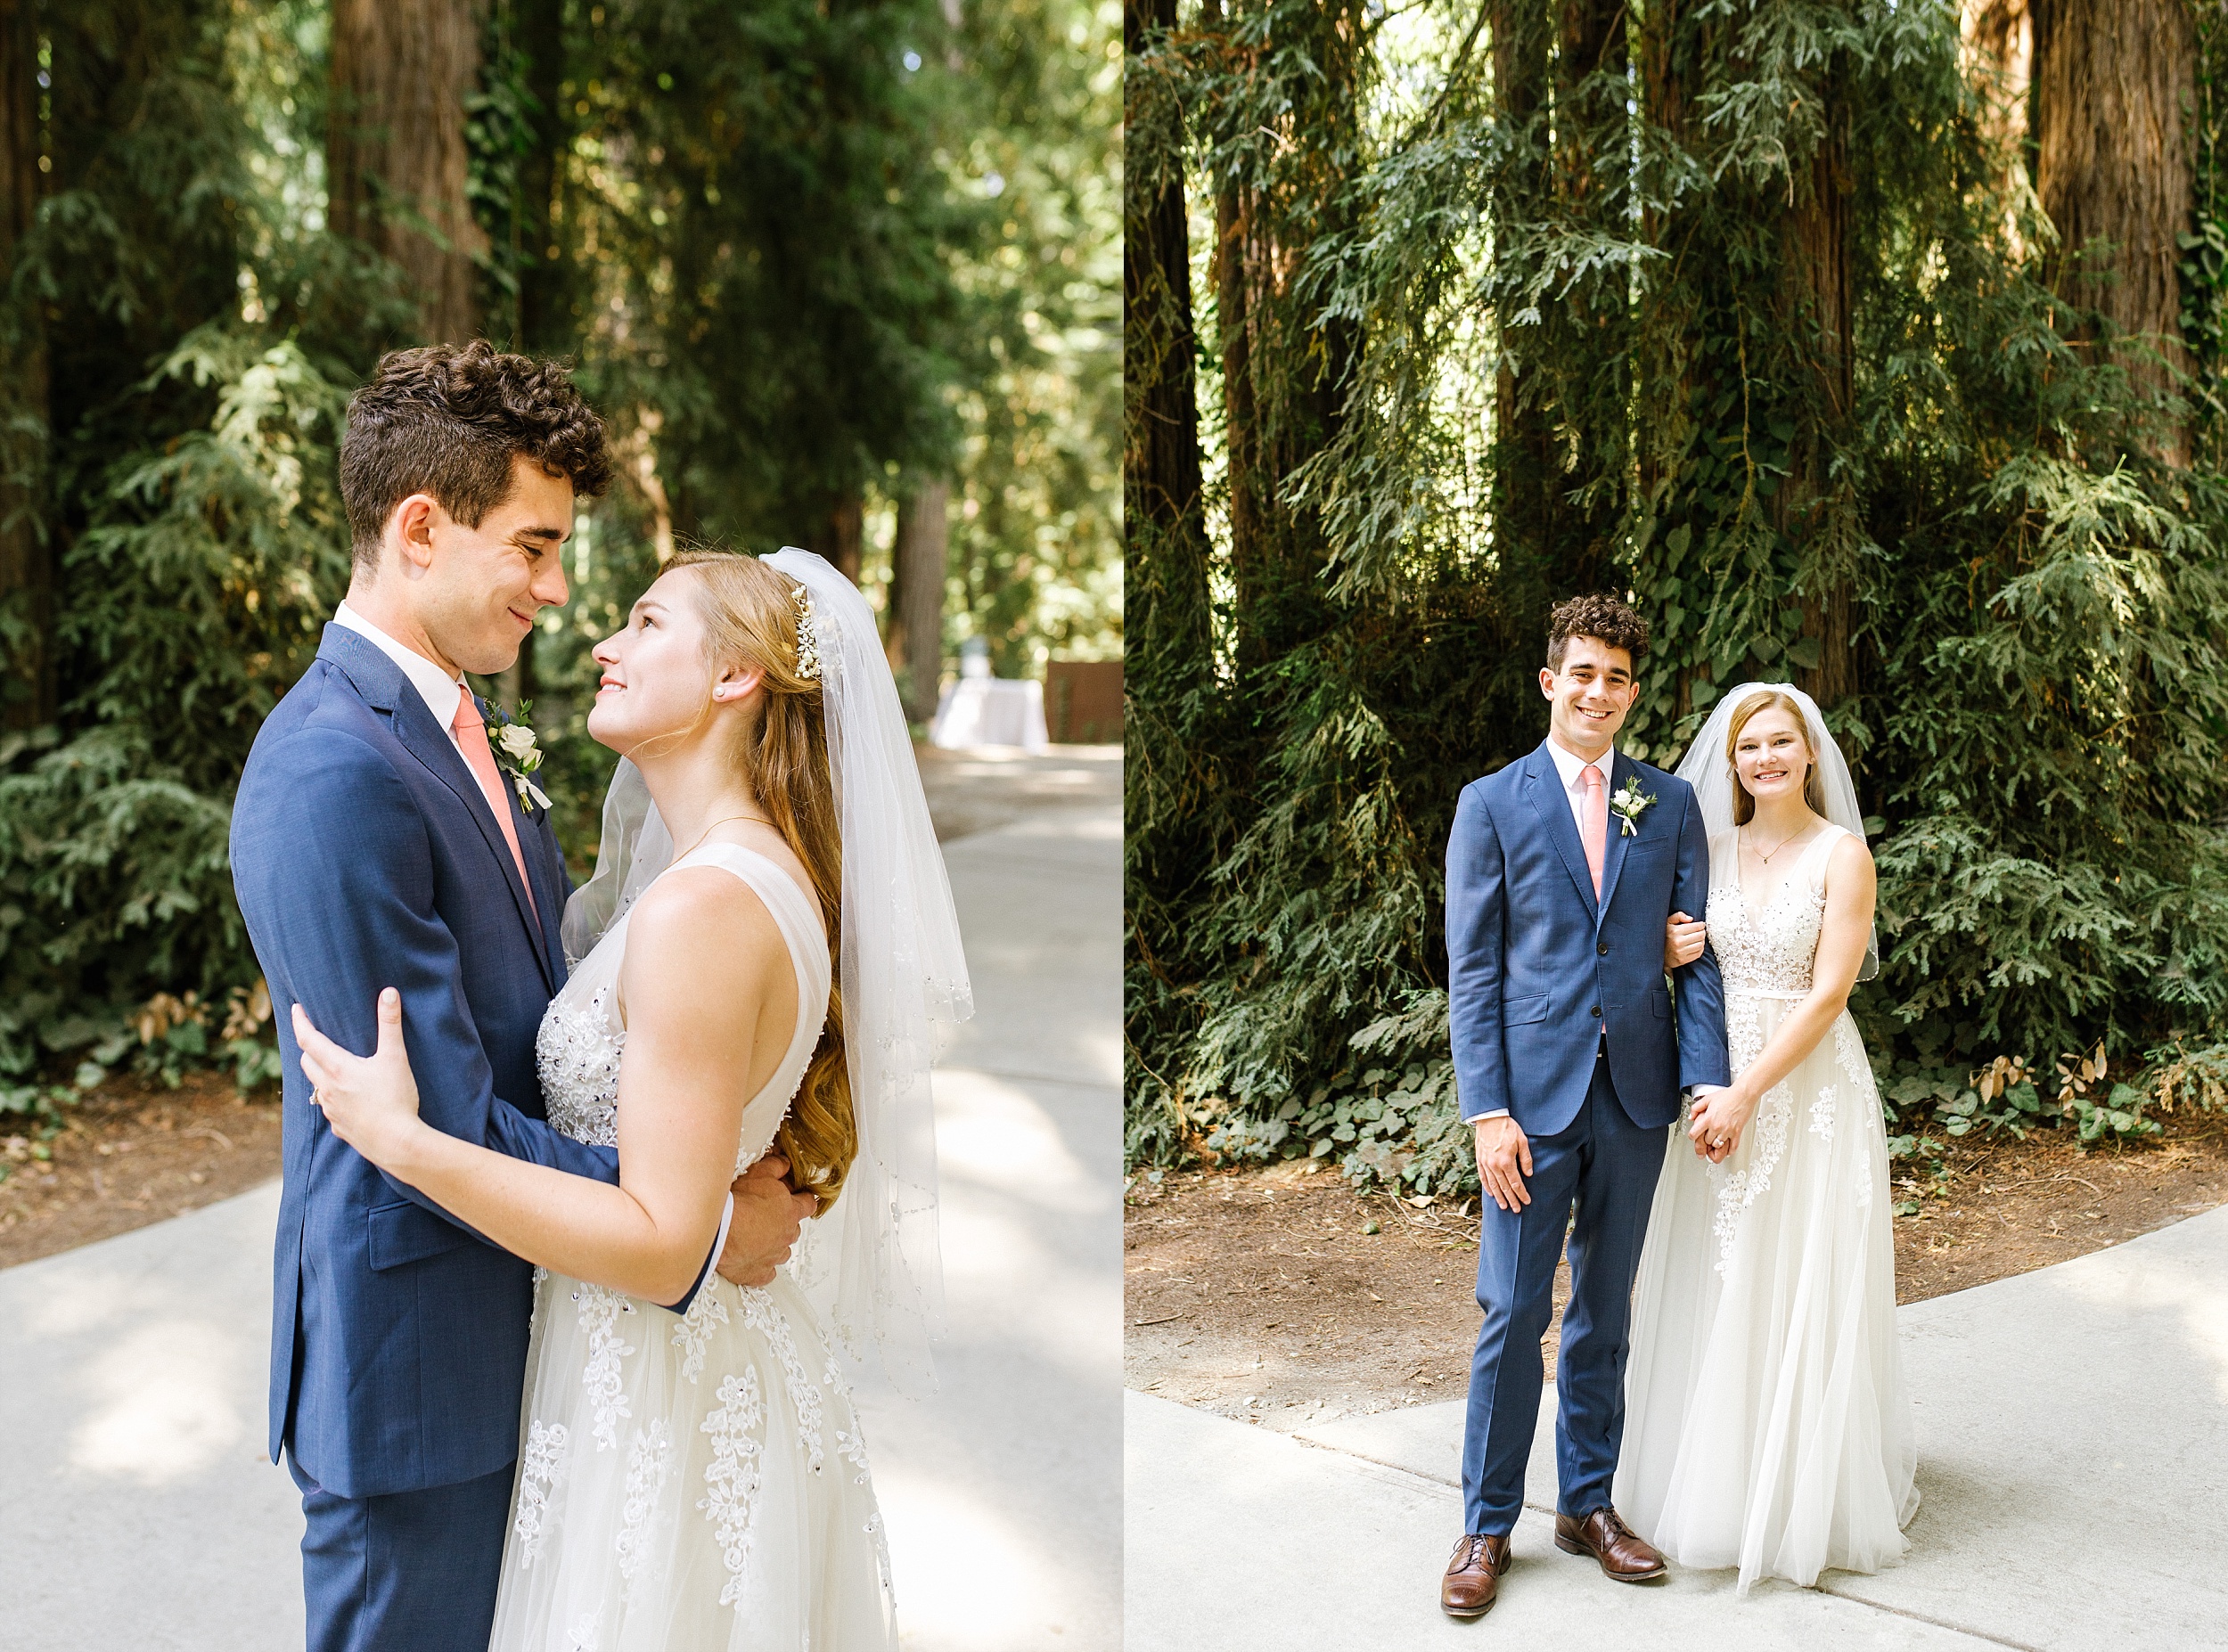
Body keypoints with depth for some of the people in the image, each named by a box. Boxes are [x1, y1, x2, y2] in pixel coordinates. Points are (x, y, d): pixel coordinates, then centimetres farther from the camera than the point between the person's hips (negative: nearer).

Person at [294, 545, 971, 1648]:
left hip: (659, 1404, -9)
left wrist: (400, 1139, -25)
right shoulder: (776, 873, 4)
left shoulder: (700, 907, -26)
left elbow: (662, 1245, -26)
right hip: (742, 1362, 9)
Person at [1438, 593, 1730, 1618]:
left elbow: (1697, 953, 7)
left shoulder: (1671, 805, 9)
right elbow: (1472, 969, -3)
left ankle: (1588, 1504, 27)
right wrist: (1487, 1111, -10)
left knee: (1604, 1313, 13)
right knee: (1512, 1315, 0)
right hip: (1533, 1097, -3)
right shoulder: (1491, 804, 1)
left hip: (1636, 1096, 3)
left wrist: (1709, 1077, -5)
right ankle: (1486, 1527, 13)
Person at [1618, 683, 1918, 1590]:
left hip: (1810, 1087, -4)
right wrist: (1671, 951, -8)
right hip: (1719, 1085, 5)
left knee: (1801, 1294, 1)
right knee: (1712, 1289, 9)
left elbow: (1827, 994, -12)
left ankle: (1808, 1496, 15)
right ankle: (1715, 1480, 22)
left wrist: (1747, 1095, -16)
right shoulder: (1711, 850, 8)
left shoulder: (1841, 853, -6)